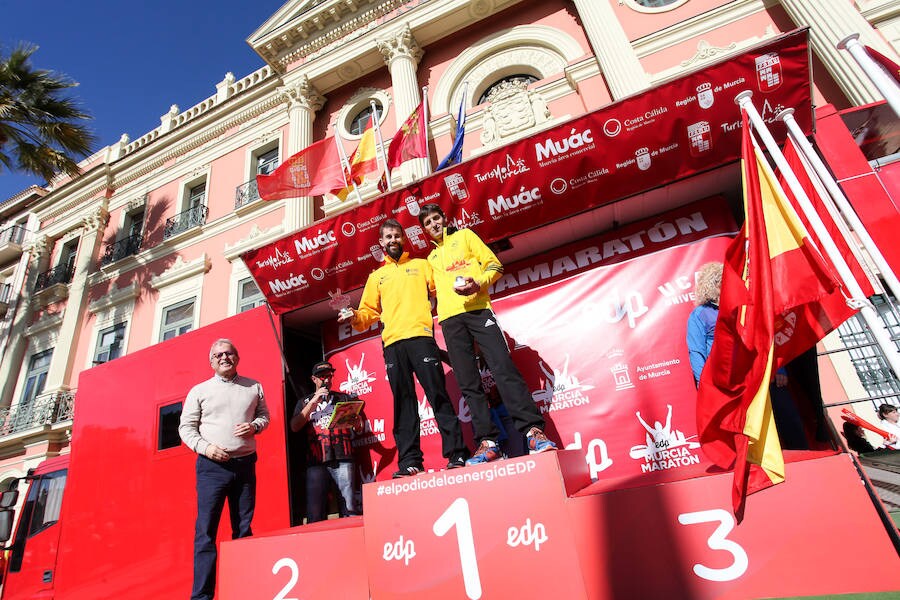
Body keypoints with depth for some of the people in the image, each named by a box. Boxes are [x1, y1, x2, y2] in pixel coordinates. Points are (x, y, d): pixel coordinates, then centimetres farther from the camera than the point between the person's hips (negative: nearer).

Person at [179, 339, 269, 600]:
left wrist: (255, 426, -8)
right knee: (206, 530, -3)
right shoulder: (199, 391, 3)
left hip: (245, 464, 2)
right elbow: (186, 427, 2)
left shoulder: (254, 387, 8)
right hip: (212, 466, -2)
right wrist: (205, 447, -14)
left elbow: (264, 415, 14)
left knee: (243, 528, 10)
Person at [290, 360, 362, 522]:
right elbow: (294, 427, 2)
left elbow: (358, 427, 15)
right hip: (316, 460, 1)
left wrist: (357, 422, -10)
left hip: (343, 458, 0)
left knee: (350, 509, -9)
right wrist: (313, 402, -6)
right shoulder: (305, 402, 19)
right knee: (314, 515, -2)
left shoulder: (344, 398, 19)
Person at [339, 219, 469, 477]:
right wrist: (355, 317, -2)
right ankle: (409, 461, 4)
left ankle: (457, 454, -2)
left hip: (421, 336, -2)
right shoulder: (376, 276, 24)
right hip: (392, 343, 3)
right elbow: (370, 311, 19)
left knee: (438, 395, -6)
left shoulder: (421, 265, 19)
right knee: (403, 402, 1)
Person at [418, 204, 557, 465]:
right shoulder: (431, 258, 28)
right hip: (450, 319, 4)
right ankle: (488, 441, -1)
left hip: (478, 309, -4)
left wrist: (478, 283, -12)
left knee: (503, 368, -16)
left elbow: (494, 266, 6)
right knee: (469, 383, -3)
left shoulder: (465, 236, 17)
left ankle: (533, 431, -15)